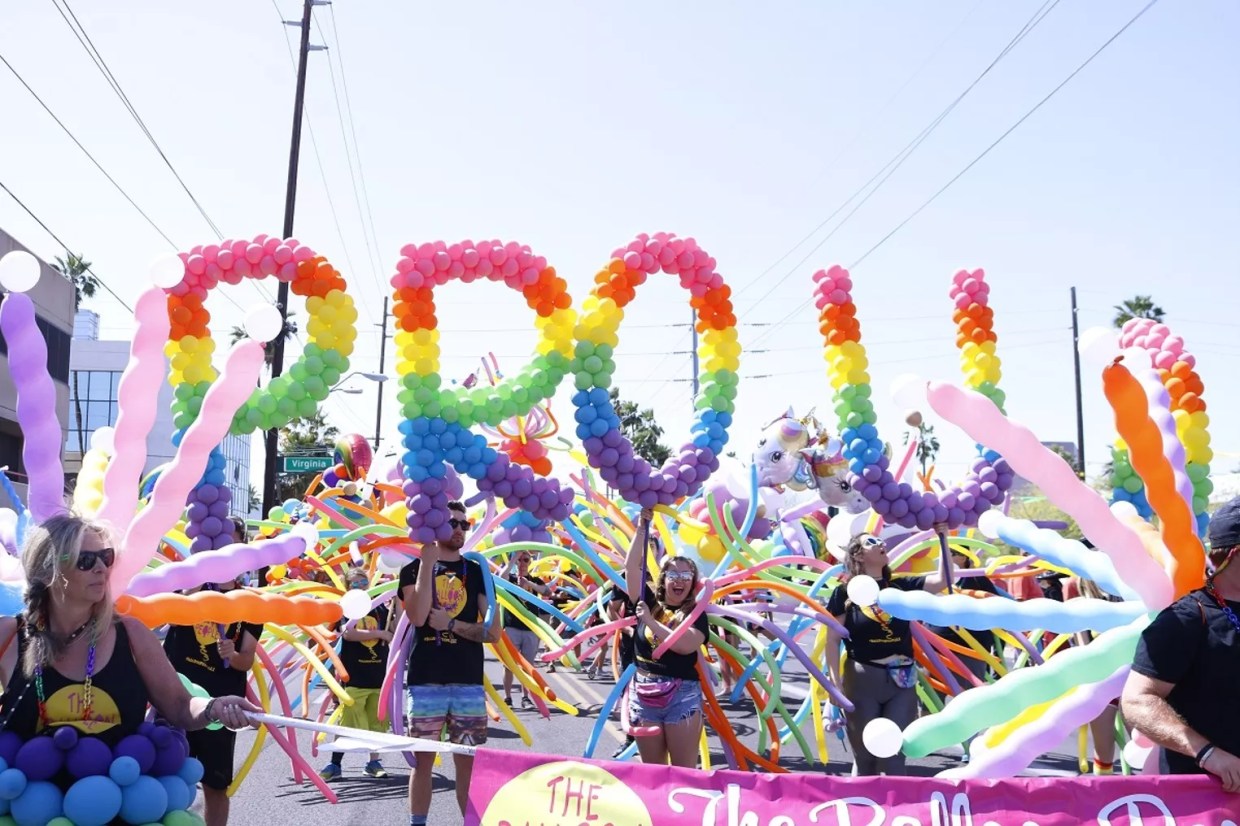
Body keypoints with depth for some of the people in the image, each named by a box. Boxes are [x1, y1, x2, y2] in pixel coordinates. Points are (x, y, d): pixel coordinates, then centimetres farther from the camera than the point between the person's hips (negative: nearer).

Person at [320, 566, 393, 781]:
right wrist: (380, 634, -17)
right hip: (355, 676, -4)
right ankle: (335, 764, 8)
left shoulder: (379, 608, 8)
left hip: (379, 674, 4)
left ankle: (374, 762, 21)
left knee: (377, 722, 10)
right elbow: (348, 633, -18)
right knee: (348, 723, -3)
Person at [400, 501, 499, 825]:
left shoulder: (476, 572, 9)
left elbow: (493, 632, 3)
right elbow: (417, 617, -14)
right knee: (423, 759, 5)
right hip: (426, 680, -1)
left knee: (468, 762, 5)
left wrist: (452, 624, -10)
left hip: (469, 681, 1)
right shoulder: (414, 569, 5)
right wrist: (427, 563, -15)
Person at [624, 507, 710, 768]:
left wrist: (650, 621, -19)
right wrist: (642, 527, -4)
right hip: (643, 694, 4)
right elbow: (631, 566, 0)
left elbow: (685, 644, -21)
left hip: (682, 695, -3)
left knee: (684, 768, 2)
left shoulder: (696, 613, -3)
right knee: (651, 768, 13)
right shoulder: (649, 602, 5)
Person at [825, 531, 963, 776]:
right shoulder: (845, 592, -3)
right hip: (862, 680, -2)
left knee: (894, 754, 5)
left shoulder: (900, 586, 6)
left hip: (902, 680, 3)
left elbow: (942, 580, -3)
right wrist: (835, 682, -10)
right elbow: (832, 639, -3)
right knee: (864, 753, 7)